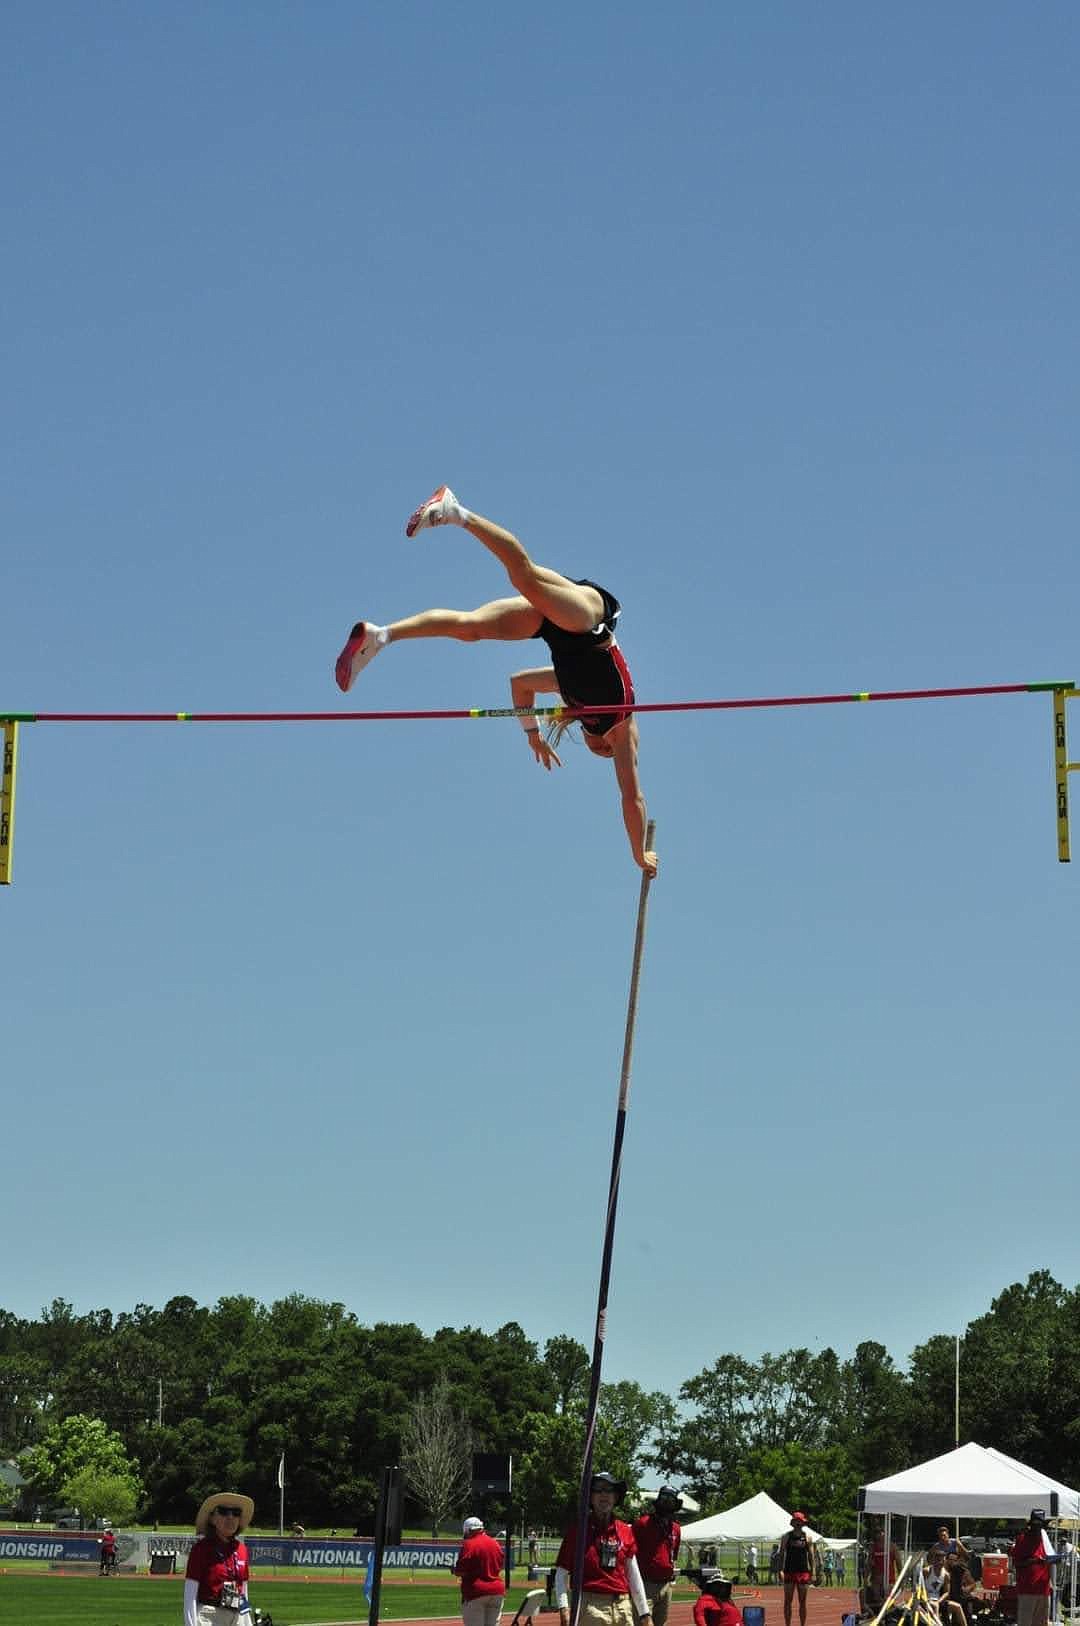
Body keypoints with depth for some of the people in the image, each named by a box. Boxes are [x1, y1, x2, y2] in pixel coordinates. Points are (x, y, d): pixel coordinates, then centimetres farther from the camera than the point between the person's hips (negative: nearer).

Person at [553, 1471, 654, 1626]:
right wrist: (563, 1608, -13)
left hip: (623, 1607, 4)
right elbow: (561, 1572, -1)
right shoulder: (578, 1529, 1)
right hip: (590, 1606, -4)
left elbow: (634, 1576, 15)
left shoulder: (625, 1532, 11)